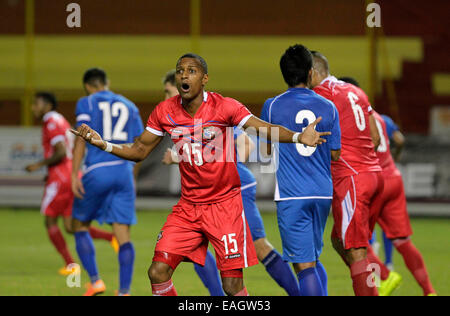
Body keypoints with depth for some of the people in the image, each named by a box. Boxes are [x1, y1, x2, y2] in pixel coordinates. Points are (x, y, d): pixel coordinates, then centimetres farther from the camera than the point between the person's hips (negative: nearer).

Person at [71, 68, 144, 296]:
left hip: (96, 171, -3)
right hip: (124, 171, 3)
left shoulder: (86, 103, 6)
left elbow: (82, 138, -7)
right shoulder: (129, 107, 19)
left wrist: (74, 175, -10)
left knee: (80, 225, 13)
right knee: (123, 233, 0)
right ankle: (124, 292, -8)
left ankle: (94, 280, -1)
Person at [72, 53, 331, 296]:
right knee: (158, 272, -8)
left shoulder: (224, 107, -11)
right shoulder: (164, 112, 1)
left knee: (233, 285, -8)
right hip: (188, 206, 4)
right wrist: (103, 144, -5)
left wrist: (298, 137, -35)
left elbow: (264, 128, -17)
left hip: (224, 203, -4)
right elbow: (139, 151, 9)